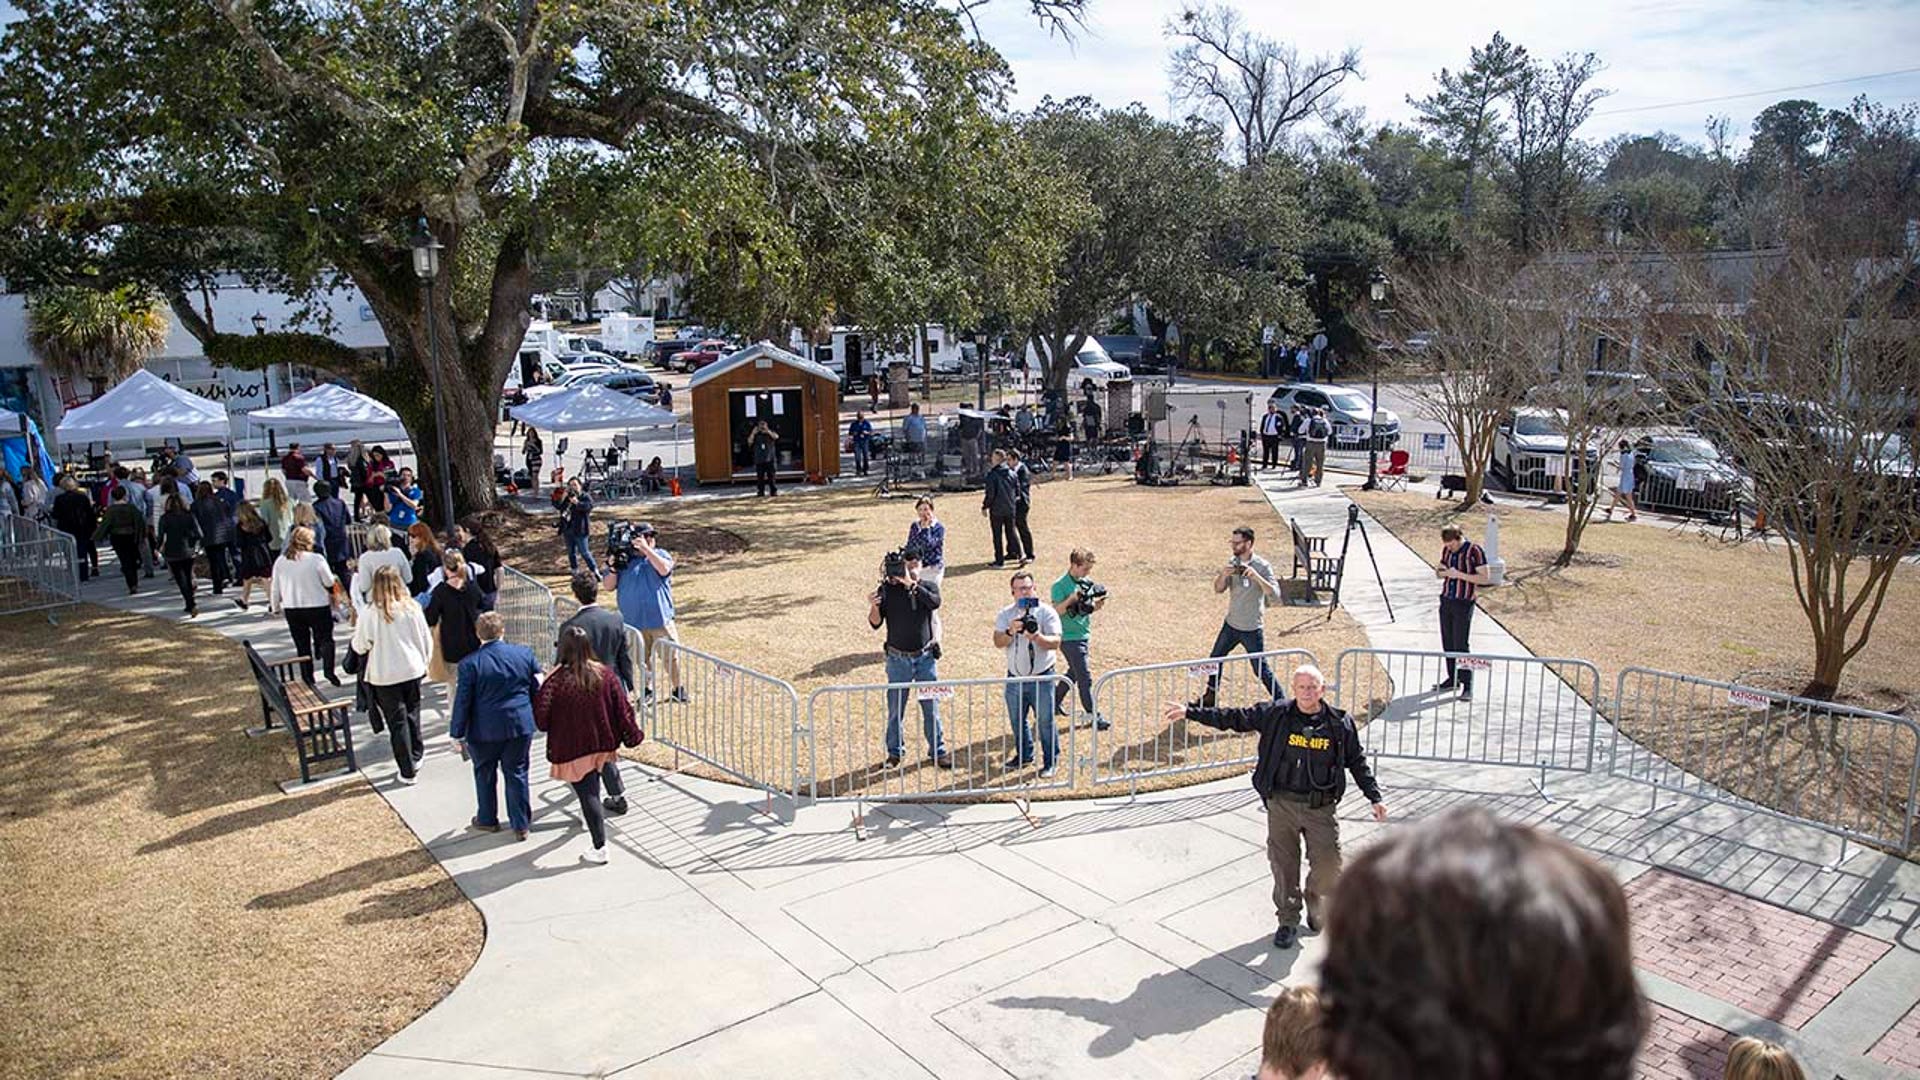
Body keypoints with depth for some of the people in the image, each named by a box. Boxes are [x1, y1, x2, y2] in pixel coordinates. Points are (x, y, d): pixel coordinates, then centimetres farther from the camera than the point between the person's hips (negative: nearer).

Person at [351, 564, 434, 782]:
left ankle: (407, 770, 11)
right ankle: (416, 754, 37)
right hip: (412, 670, 3)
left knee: (397, 721, 6)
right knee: (412, 713, 22)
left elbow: (360, 646, -8)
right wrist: (423, 662, 17)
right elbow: (427, 640, 1)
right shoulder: (412, 608, -7)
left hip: (384, 675, -3)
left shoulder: (369, 613, -16)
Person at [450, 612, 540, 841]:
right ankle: (521, 825, 15)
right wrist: (533, 717, 18)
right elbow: (537, 689, 3)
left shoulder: (470, 663, -13)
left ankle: (487, 820, 32)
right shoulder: (524, 654, -5)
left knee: (485, 774, 18)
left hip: (484, 731, -2)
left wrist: (457, 734, -2)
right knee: (517, 774, 11)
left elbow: (462, 702, -10)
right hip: (521, 727, 2)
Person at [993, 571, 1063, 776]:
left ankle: (1050, 762, 13)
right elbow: (998, 642, -6)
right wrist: (1010, 631, -25)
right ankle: (1024, 755, 36)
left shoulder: (1047, 612, -5)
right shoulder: (1005, 614, 3)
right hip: (1015, 678, 4)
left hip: (1042, 677, -4)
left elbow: (1056, 642, -14)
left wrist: (1038, 637, -32)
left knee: (1046, 721, 0)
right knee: (1017, 720, 16)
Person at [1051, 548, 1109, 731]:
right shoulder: (1060, 586, -15)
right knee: (1085, 677, -5)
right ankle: (1091, 715, 4)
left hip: (1083, 634, 8)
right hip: (1070, 638, -8)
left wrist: (1097, 604, -7)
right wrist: (1071, 599, -31)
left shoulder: (1085, 583, 7)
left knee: (1074, 672, 20)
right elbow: (1055, 611, -18)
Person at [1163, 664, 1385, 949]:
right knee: (1283, 864, 6)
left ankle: (1317, 912, 32)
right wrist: (1190, 712, -5)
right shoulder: (1274, 713, -4)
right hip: (1282, 804, 0)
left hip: (1321, 807, 0)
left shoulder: (1340, 723, -1)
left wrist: (1374, 797, 9)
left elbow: (1357, 762, 11)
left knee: (1327, 864, 3)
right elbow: (1234, 719, -1)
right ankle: (1288, 920, 25)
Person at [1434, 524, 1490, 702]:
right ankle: (1453, 678, 19)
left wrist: (1459, 575, -20)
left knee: (1461, 644, -8)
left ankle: (1467, 685, -3)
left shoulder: (1474, 551, -10)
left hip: (1463, 602, -6)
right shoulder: (1446, 550, 9)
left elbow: (1484, 578, -12)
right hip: (1446, 600, 6)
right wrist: (1440, 572, -4)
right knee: (1447, 642, 8)